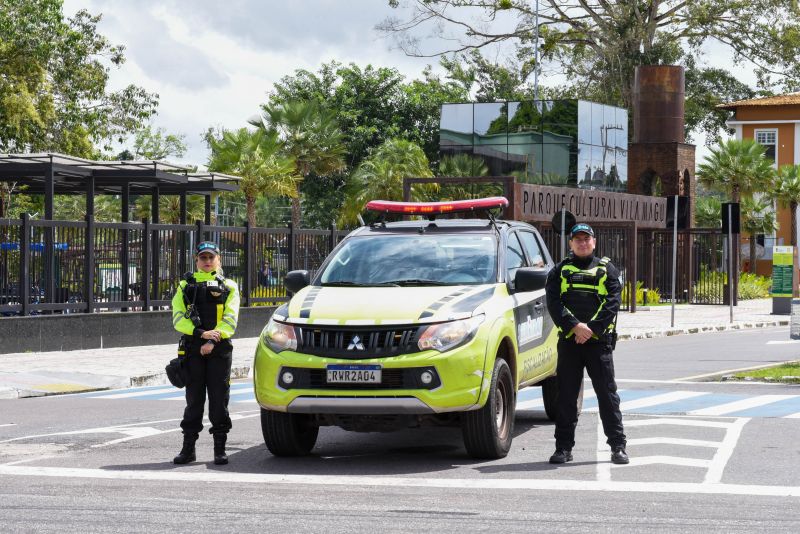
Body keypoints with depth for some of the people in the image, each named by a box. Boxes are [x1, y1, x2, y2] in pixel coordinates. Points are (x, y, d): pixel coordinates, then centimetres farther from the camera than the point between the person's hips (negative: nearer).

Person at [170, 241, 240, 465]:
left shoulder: (229, 286, 11)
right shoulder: (186, 285, 13)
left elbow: (230, 319, 0)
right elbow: (178, 318, 1)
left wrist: (213, 341, -15)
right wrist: (201, 334, -14)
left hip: (220, 349, -1)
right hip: (193, 349, 1)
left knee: (219, 398, -2)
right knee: (193, 398, 2)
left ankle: (220, 449, 2)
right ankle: (188, 448, 7)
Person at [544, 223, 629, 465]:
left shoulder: (607, 270, 10)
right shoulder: (559, 272, 12)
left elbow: (612, 303, -1)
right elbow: (554, 303, -1)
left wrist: (592, 329, -14)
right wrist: (575, 326, -16)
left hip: (599, 340, -1)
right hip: (569, 340, 1)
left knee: (607, 393, -2)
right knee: (566, 395, 3)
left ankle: (618, 446, 2)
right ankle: (563, 447, 9)